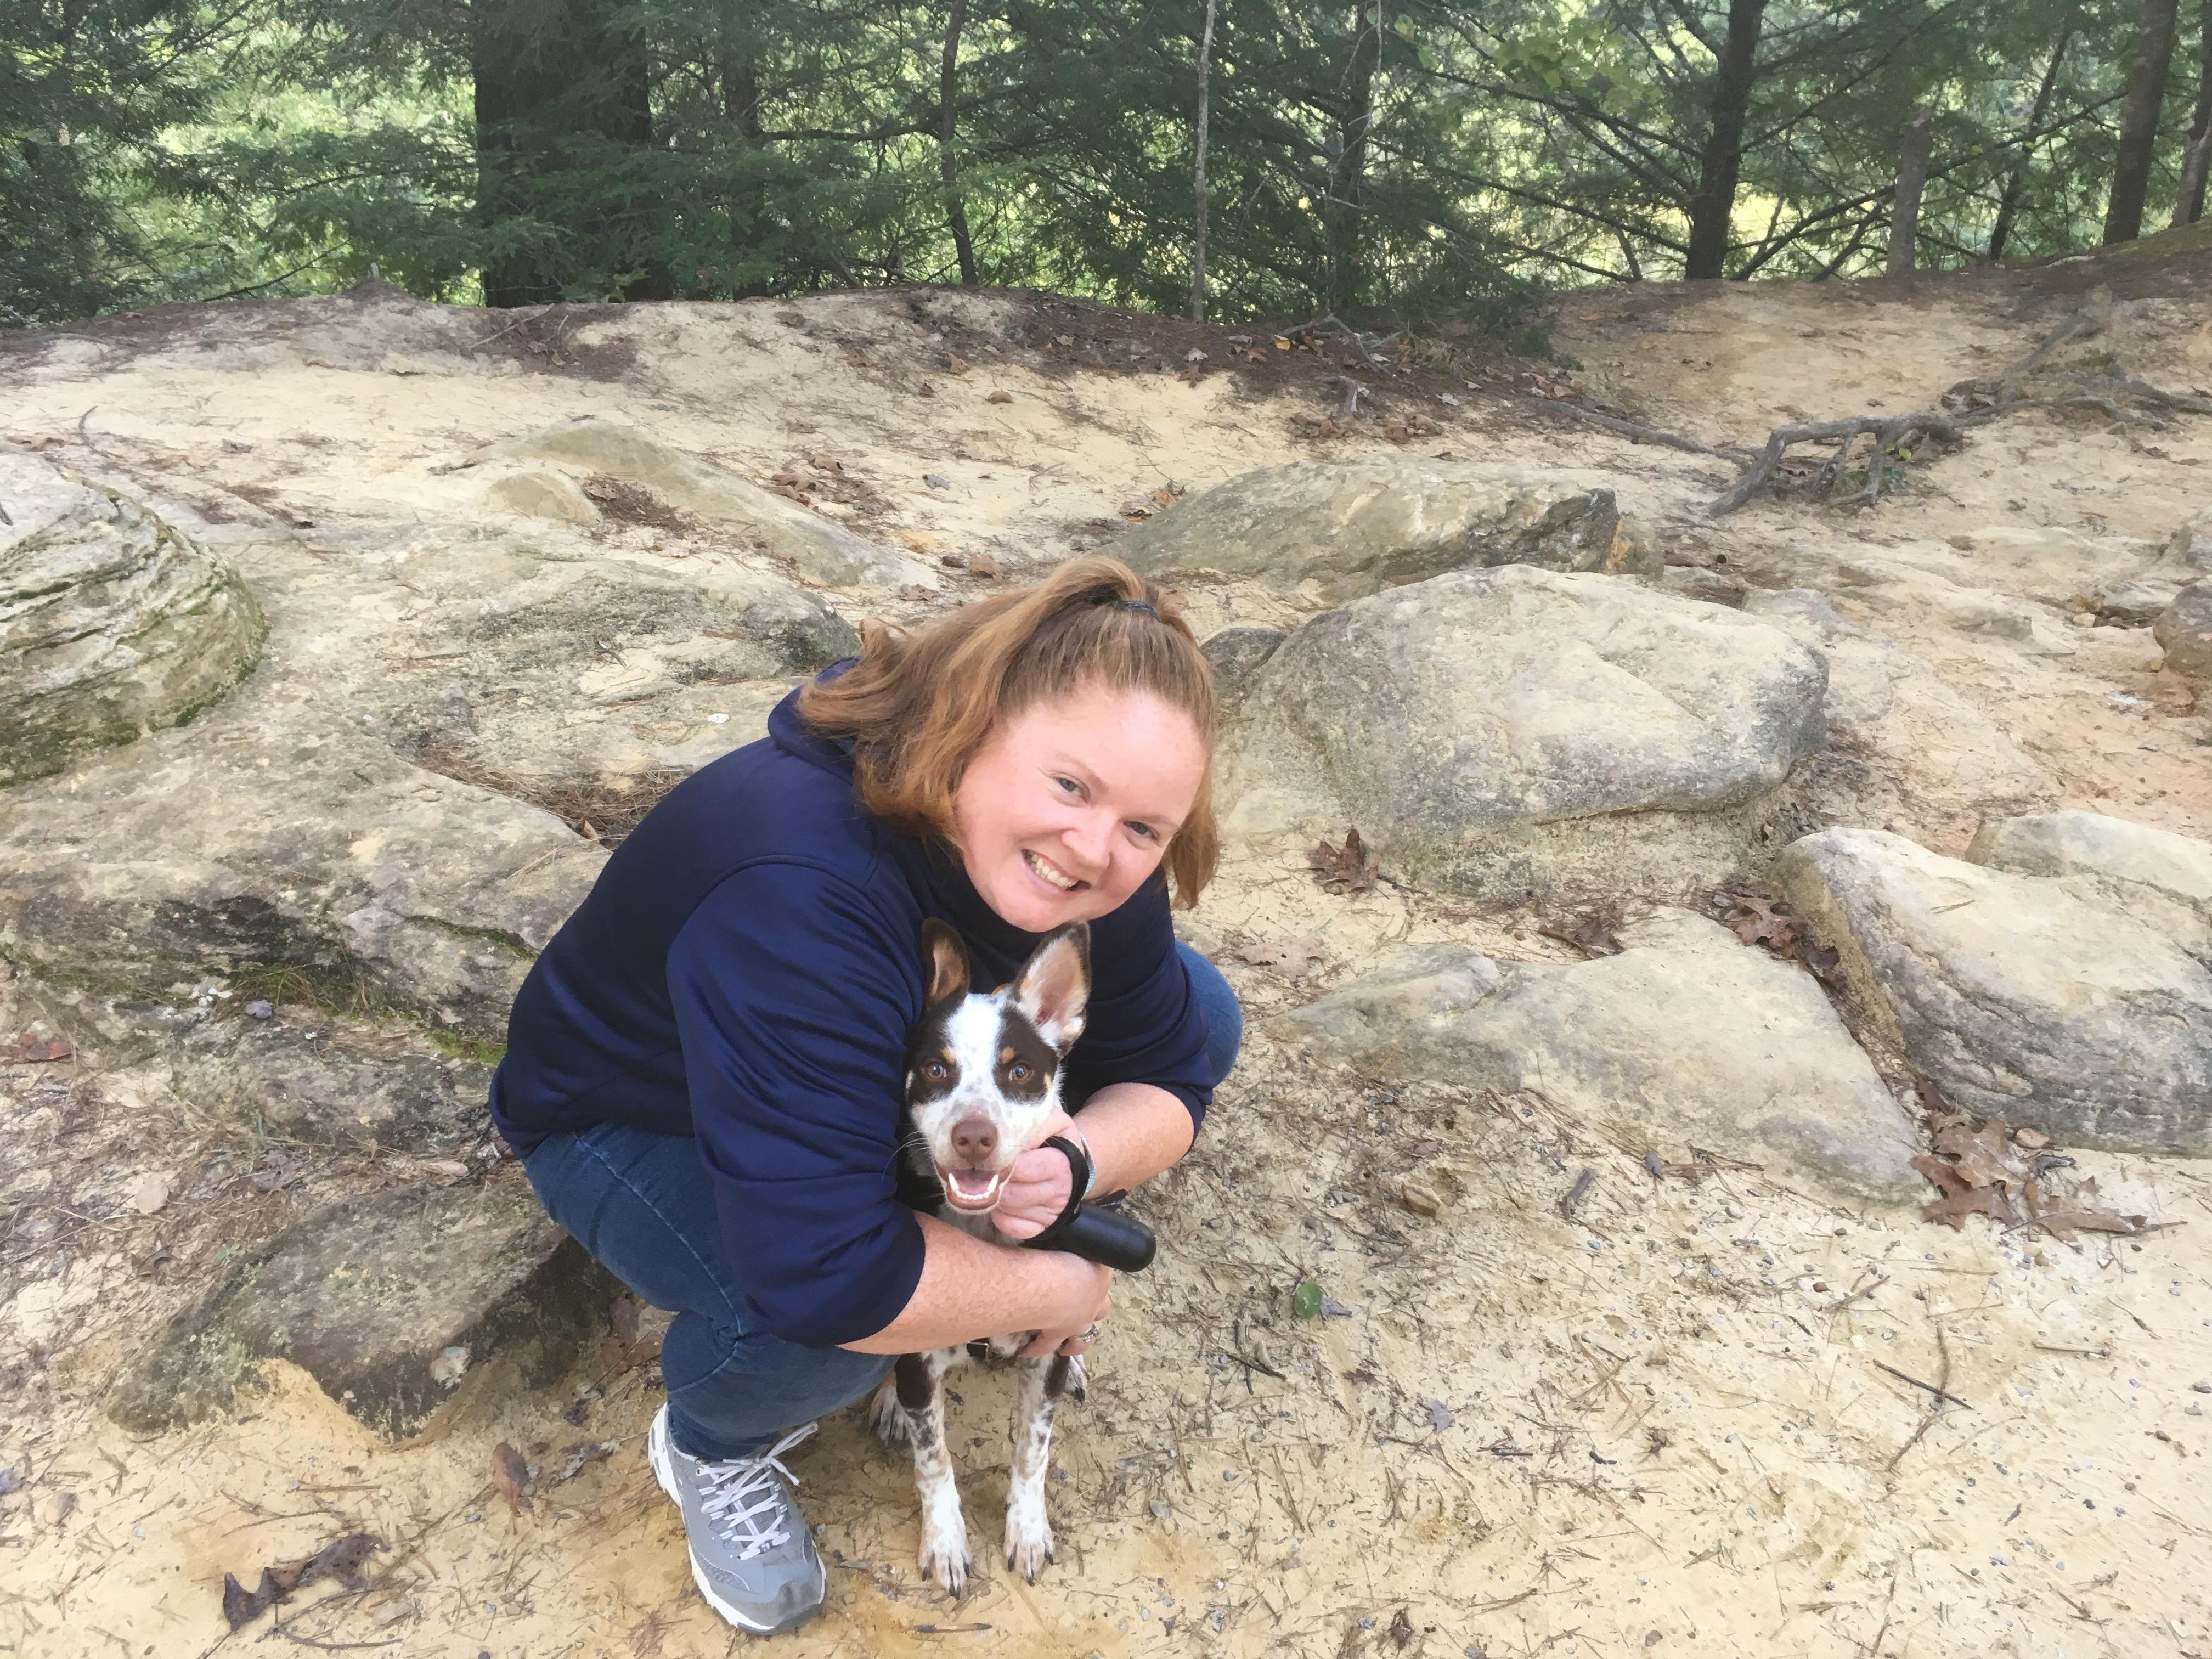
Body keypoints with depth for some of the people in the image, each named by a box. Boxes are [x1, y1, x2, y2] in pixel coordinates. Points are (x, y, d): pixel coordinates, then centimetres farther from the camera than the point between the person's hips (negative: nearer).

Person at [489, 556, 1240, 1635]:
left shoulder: (1091, 860, -22)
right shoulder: (800, 888, -44)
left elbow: (1169, 1072, -10)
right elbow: (824, 1274, -47)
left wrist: (1075, 1161, -33)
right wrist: (1055, 1288, -30)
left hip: (901, 1071, 6)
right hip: (636, 1121, -6)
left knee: (1199, 1012, -6)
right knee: (817, 1322, -37)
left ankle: (944, 1220, 12)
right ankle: (711, 1444, 1)